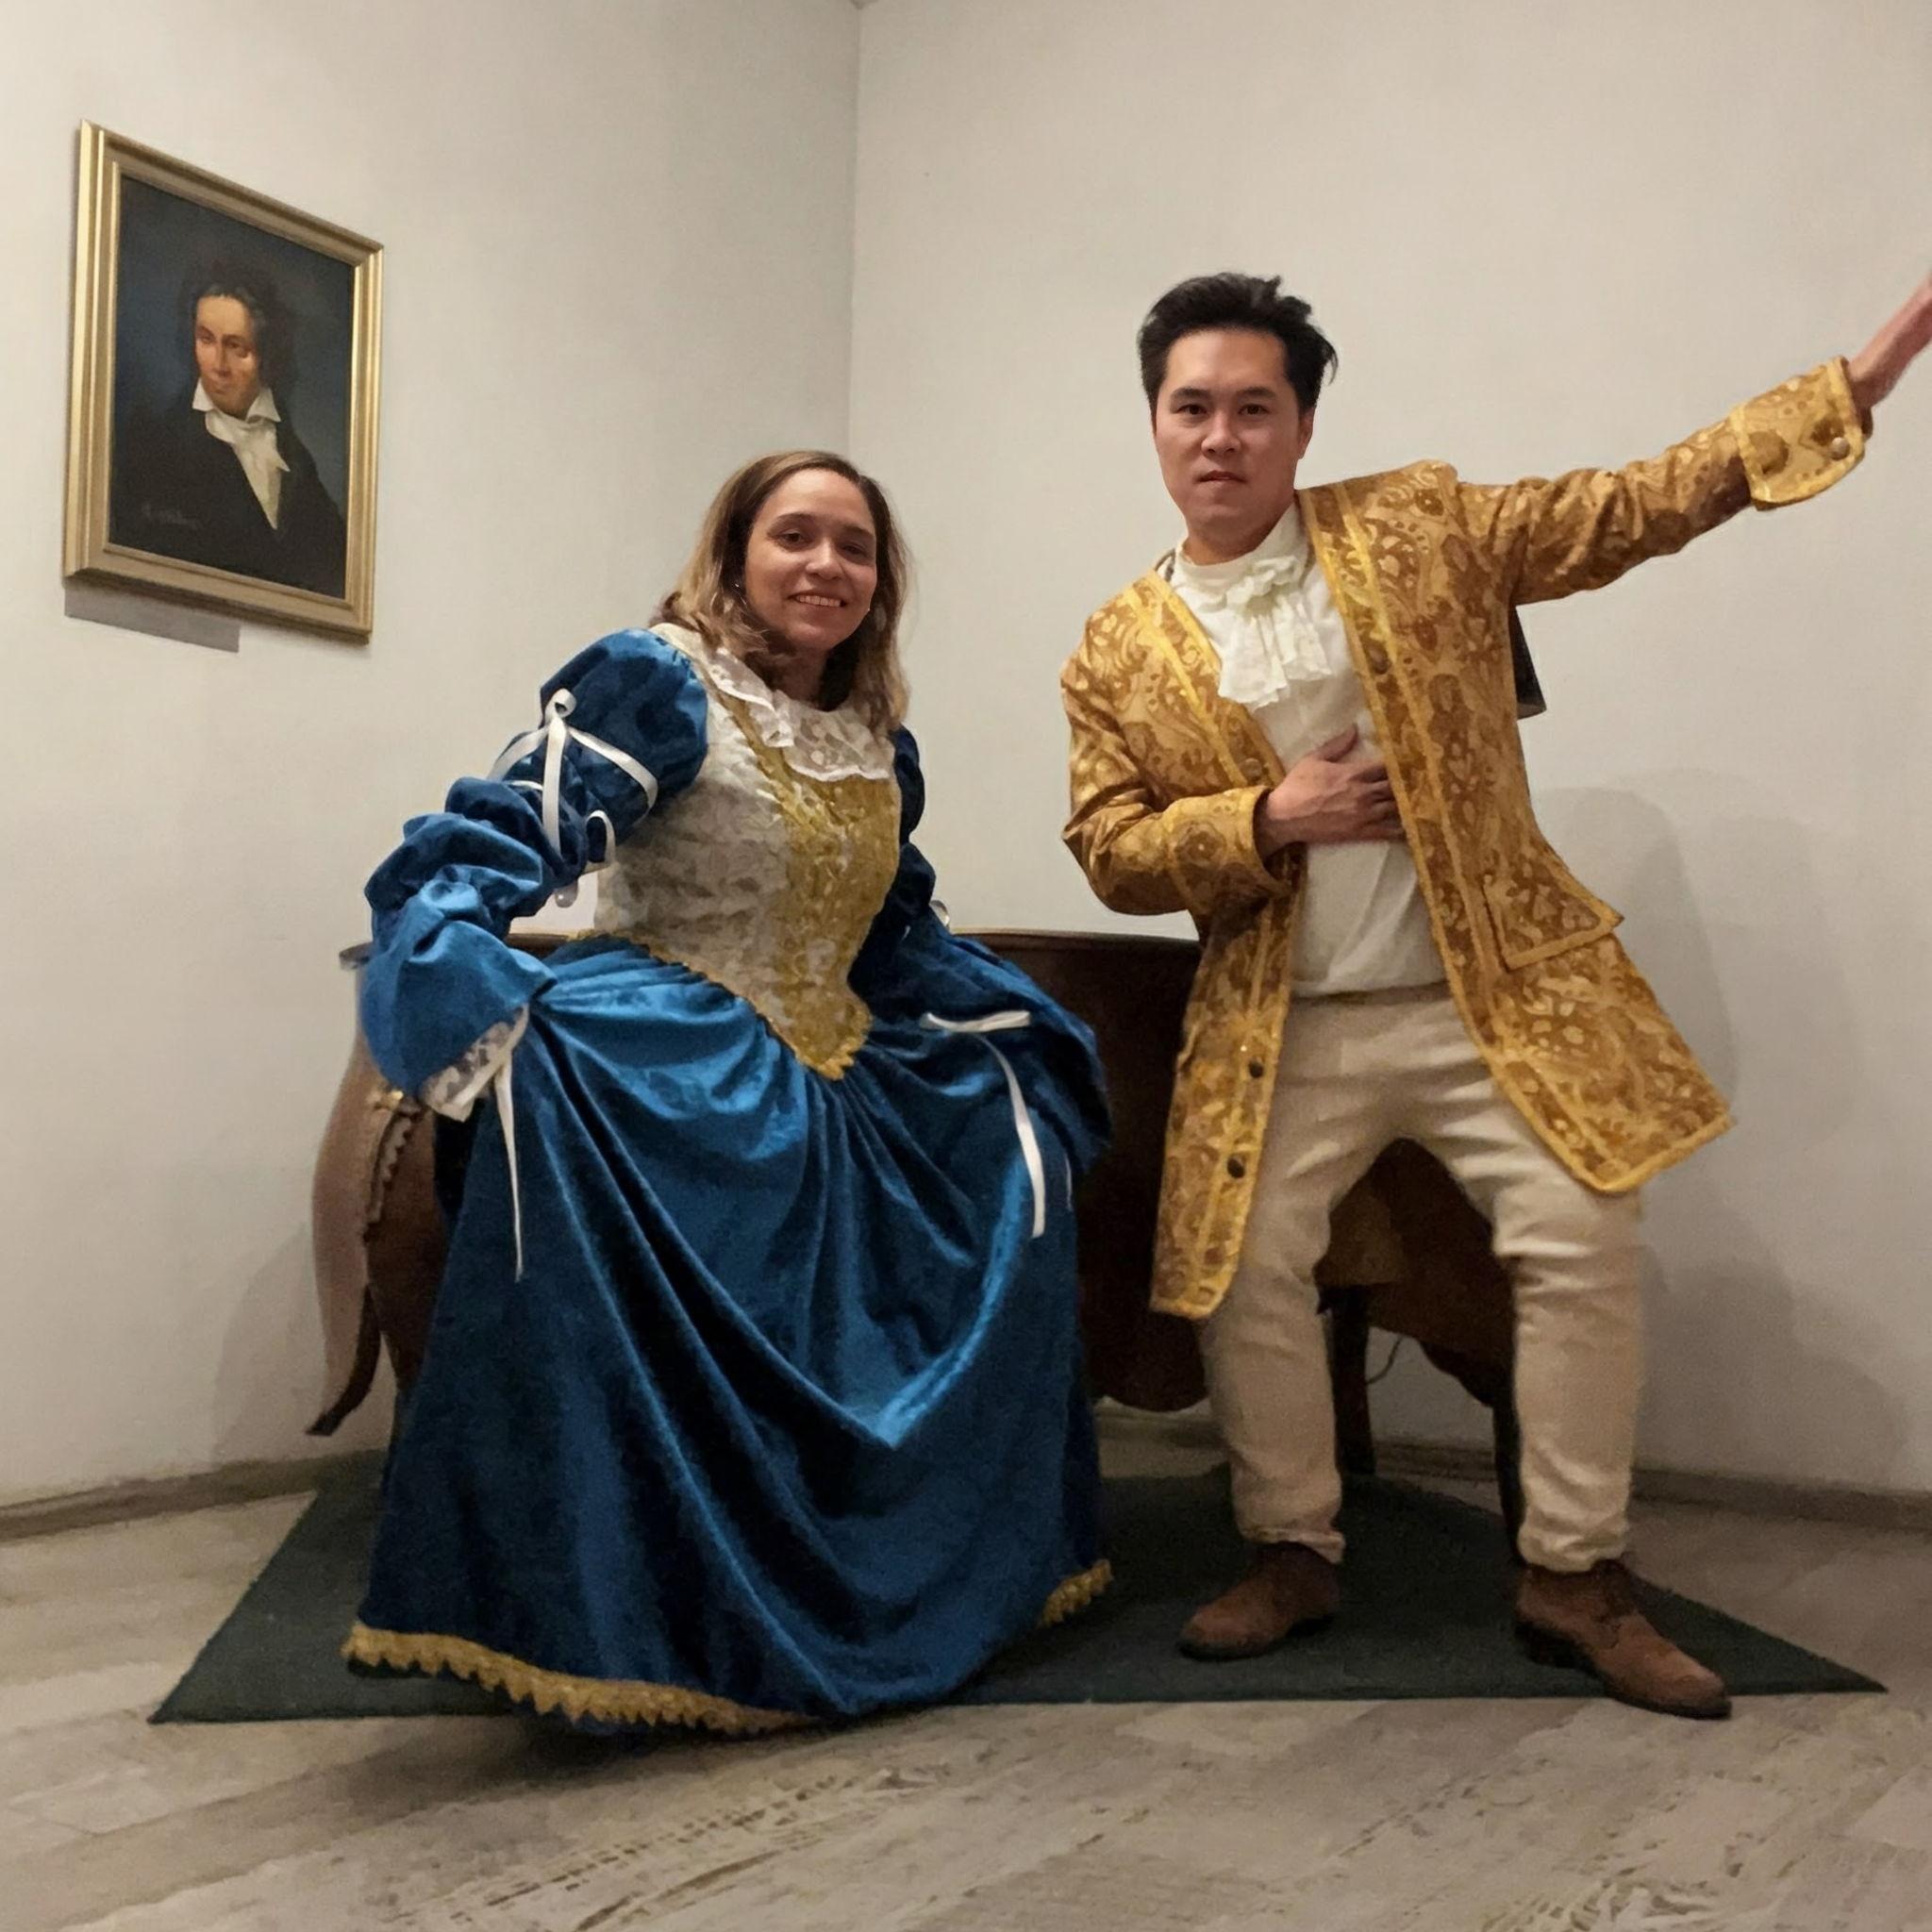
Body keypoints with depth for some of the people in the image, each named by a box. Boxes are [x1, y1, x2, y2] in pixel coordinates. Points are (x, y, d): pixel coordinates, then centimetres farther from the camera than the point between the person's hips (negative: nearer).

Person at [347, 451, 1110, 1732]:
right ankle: (610, 1626, -20)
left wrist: (1016, 1025, 23)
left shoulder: (880, 746, 15)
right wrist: (458, 971, -38)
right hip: (674, 1078, -8)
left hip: (831, 1090, 8)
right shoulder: (654, 685, -7)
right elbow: (504, 834, -19)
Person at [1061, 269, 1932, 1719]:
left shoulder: (1421, 529, 1)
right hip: (1279, 1029, 1)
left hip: (1497, 995, 0)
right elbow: (1111, 851, -1)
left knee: (1581, 1243, -7)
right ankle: (1295, 1555, 22)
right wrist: (1268, 819, -17)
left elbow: (1640, 504, -1)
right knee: (1248, 1278, -1)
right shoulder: (1121, 649, 2)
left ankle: (1574, 1577, 10)